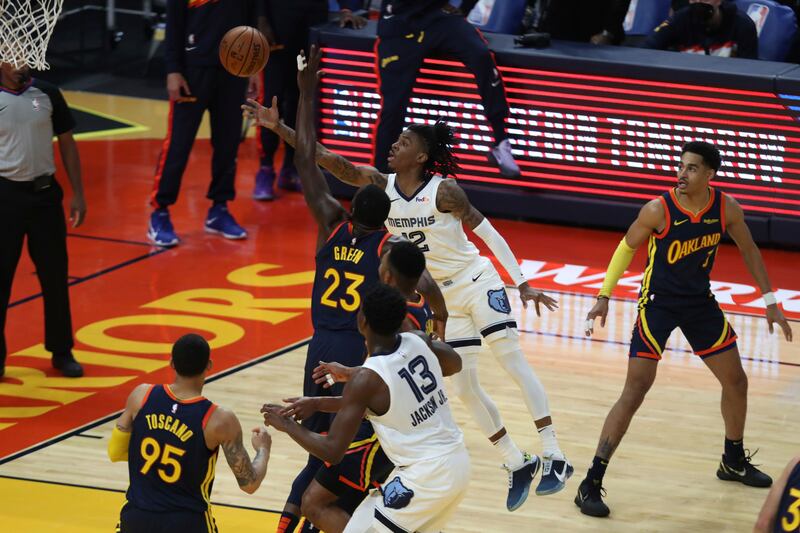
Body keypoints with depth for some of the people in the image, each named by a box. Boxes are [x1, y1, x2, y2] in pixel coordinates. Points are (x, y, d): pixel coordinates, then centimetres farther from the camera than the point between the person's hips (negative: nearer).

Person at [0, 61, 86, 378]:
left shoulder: (47, 94, 2)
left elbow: (66, 143, 8)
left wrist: (78, 194, 4)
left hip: (45, 191, 3)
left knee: (55, 276, 8)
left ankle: (62, 352, 21)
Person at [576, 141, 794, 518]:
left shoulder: (726, 208, -10)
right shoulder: (658, 210, -21)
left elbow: (748, 250, 6)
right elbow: (627, 247, -7)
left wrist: (770, 301, 8)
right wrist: (604, 296, -10)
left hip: (700, 302, 5)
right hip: (658, 303, -5)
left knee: (736, 381, 14)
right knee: (635, 392, -13)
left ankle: (734, 462, 39)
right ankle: (591, 484, -11)